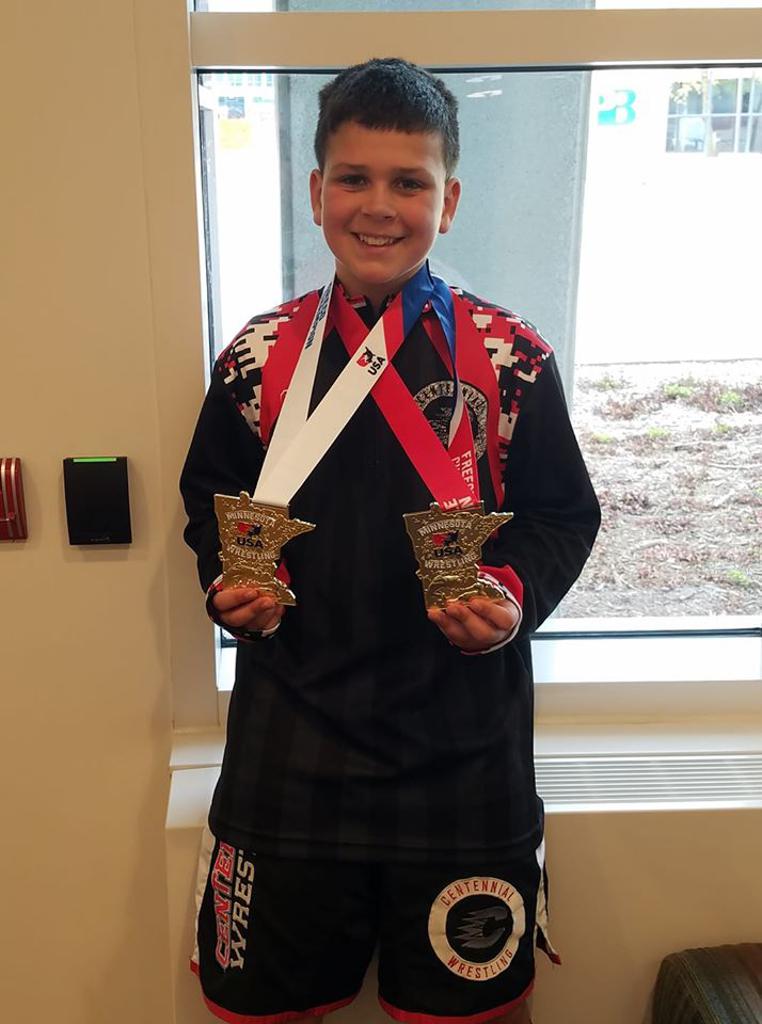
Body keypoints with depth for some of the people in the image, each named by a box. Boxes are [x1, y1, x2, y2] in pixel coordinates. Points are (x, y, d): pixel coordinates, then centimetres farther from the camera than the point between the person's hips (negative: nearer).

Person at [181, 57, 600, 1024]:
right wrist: (231, 588, -9)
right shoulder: (260, 356, 0)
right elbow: (209, 501, 9)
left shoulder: (510, 358, -4)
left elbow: (561, 514, 2)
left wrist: (514, 598, -16)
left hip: (462, 736, -1)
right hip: (290, 736, 2)